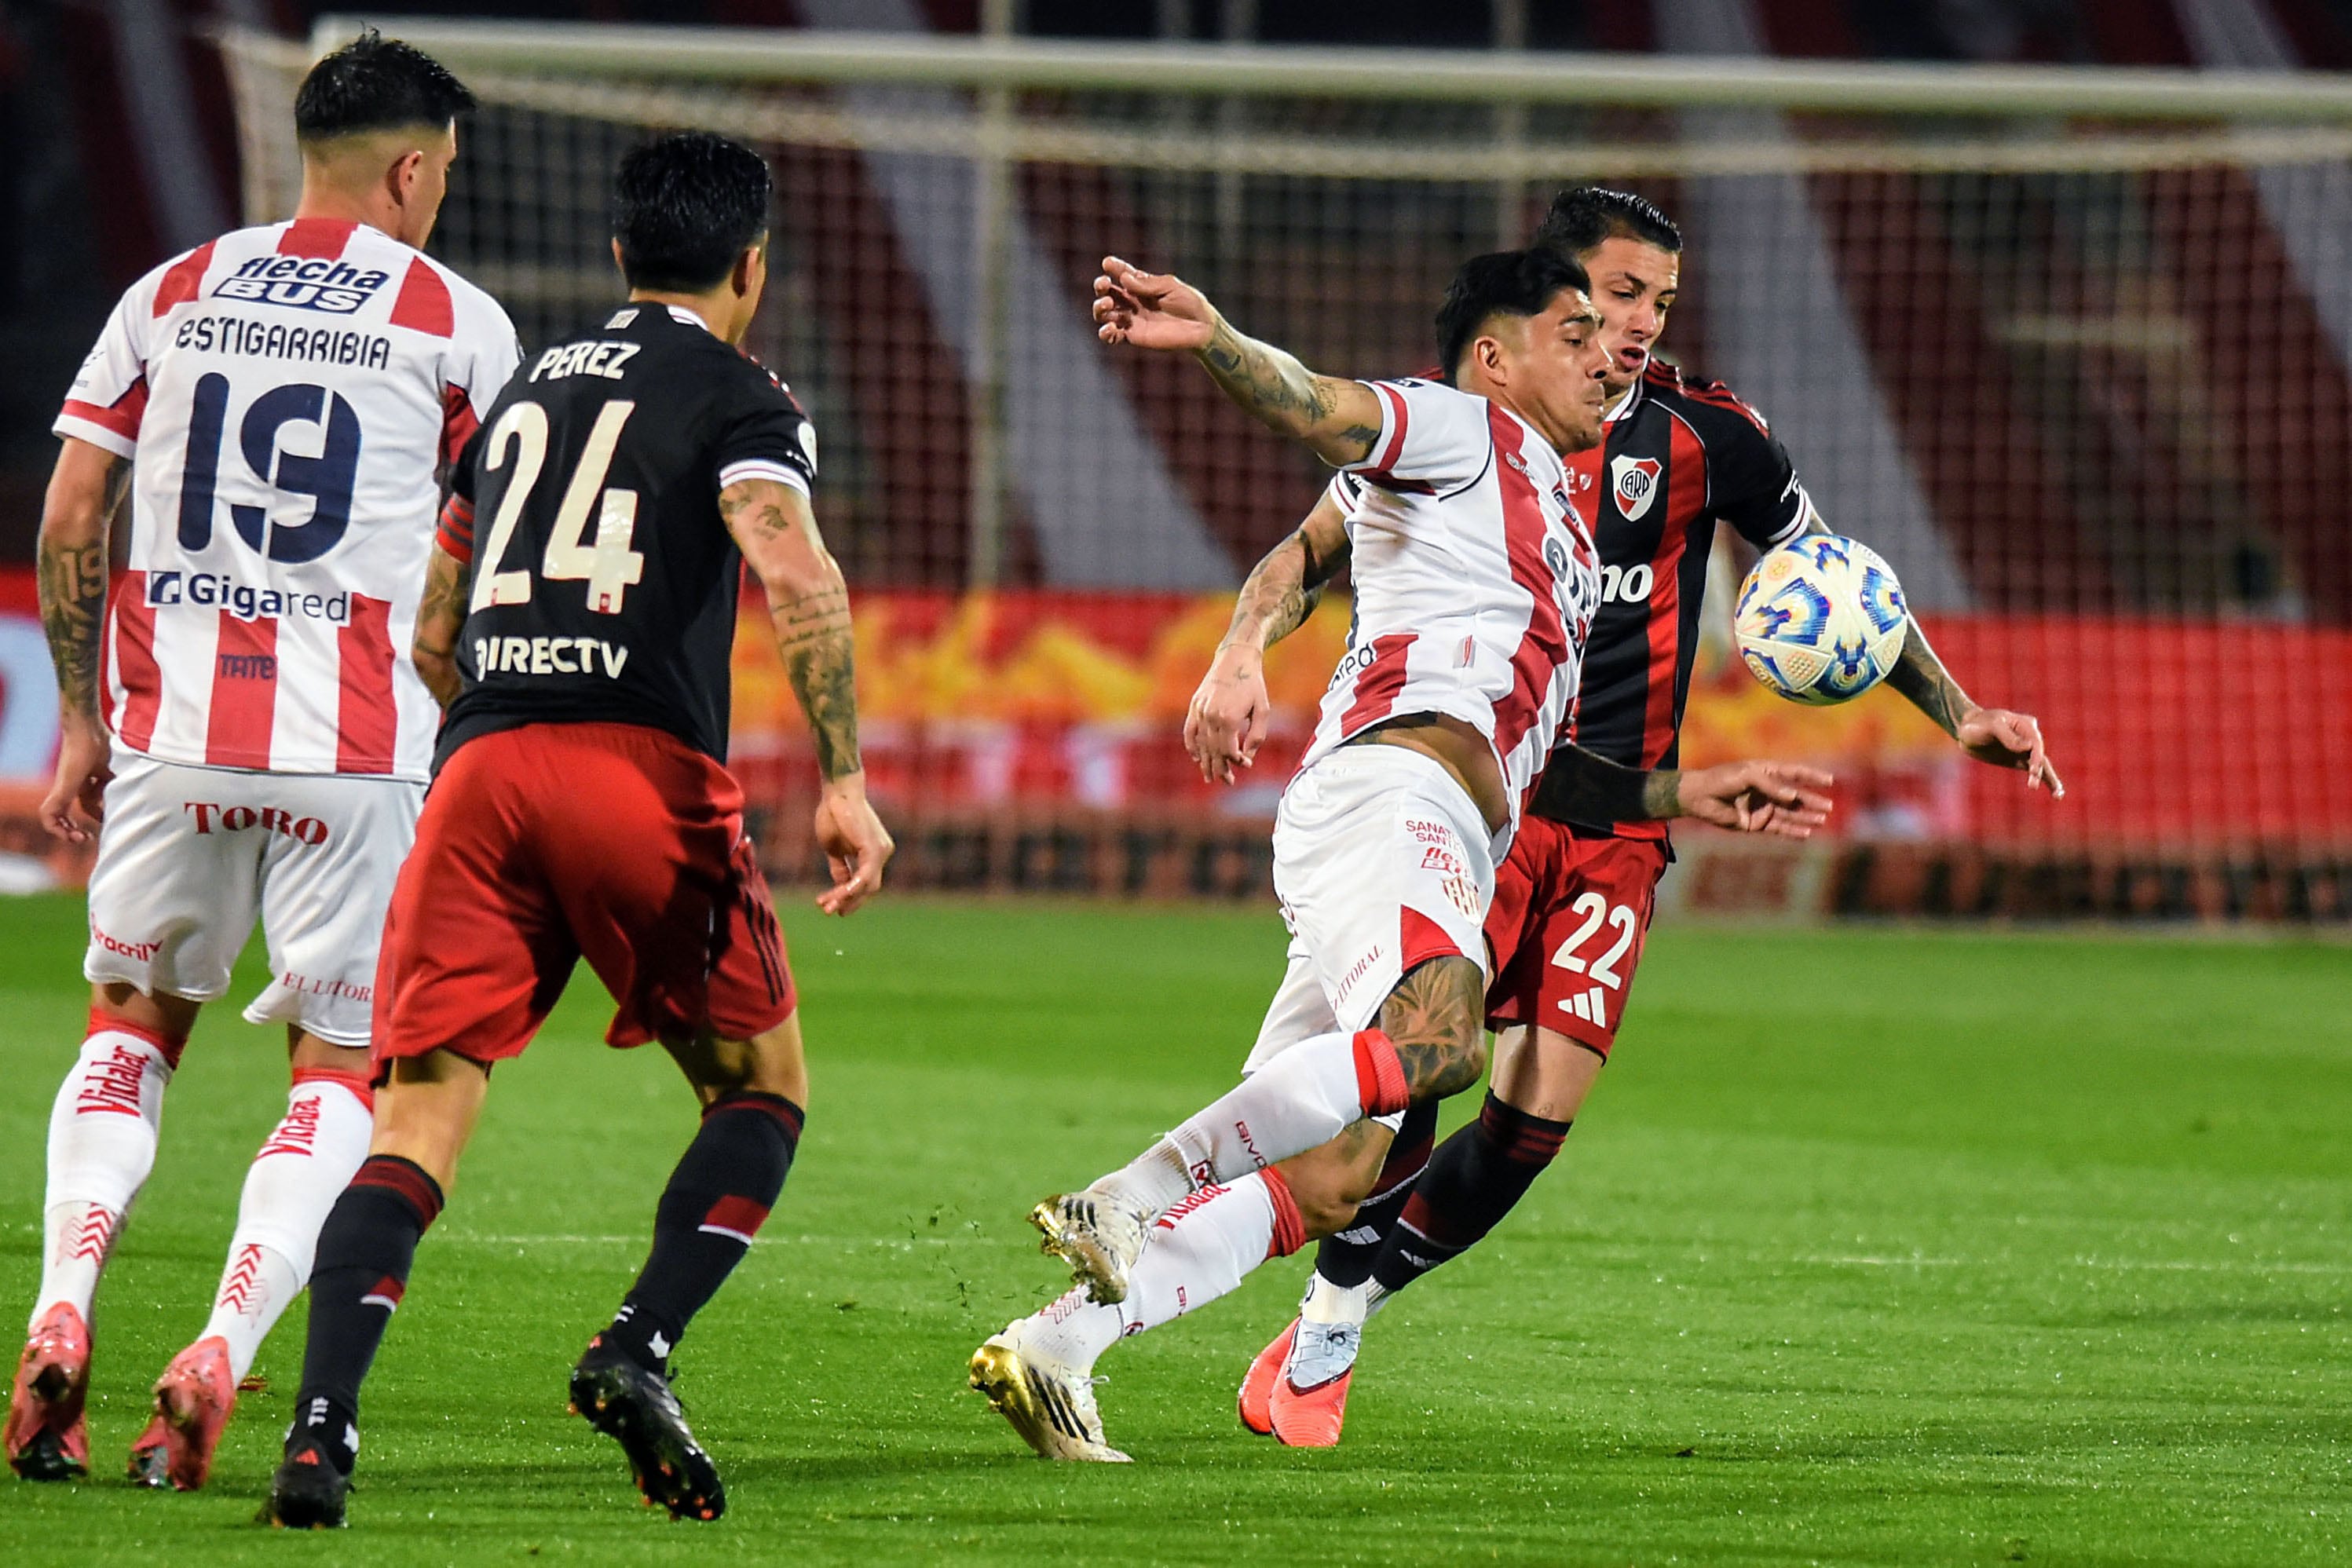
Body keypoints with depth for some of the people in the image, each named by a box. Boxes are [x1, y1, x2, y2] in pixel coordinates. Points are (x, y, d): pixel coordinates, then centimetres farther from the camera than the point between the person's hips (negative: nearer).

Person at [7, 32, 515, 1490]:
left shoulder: (174, 294, 10)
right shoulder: (457, 322, 2)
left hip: (169, 727, 3)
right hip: (353, 755, -3)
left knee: (132, 1025, 20)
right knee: (343, 1066, 7)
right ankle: (217, 1357, -12)